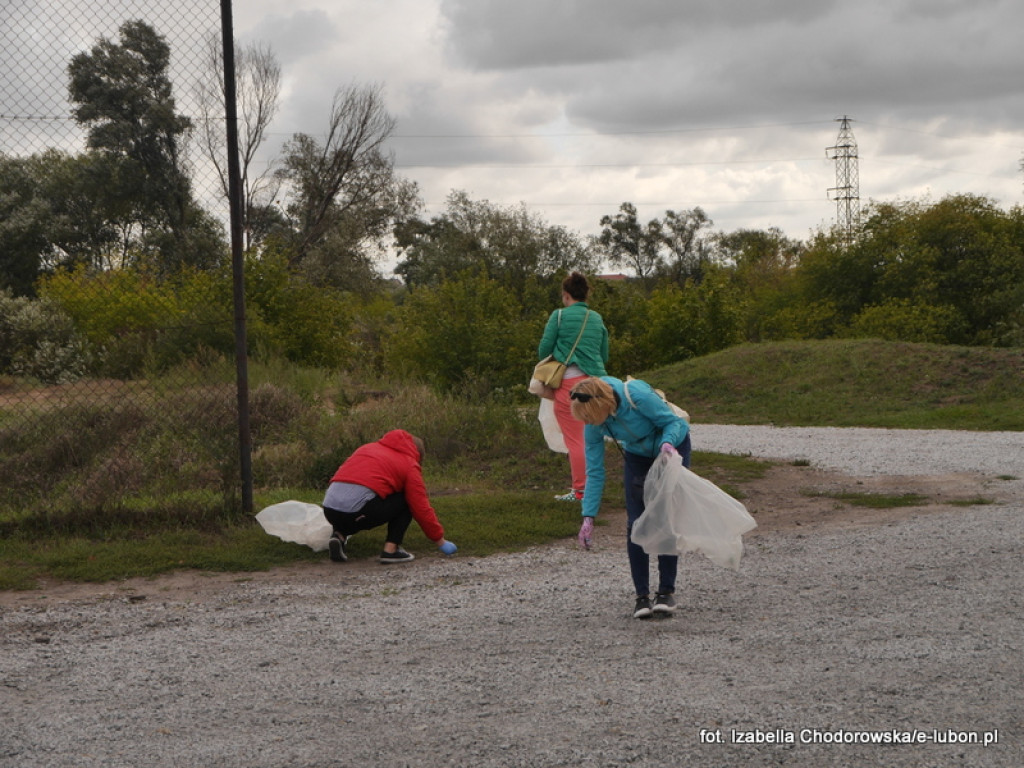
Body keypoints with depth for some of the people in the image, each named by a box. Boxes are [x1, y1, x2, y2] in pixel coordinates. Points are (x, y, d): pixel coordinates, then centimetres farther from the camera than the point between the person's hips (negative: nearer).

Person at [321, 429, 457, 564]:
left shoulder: (367, 447, 29)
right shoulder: (410, 465, 13)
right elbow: (422, 509, 12)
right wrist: (440, 541, 23)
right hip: (358, 510, -5)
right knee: (405, 501, 17)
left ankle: (339, 535, 10)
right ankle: (391, 550, 5)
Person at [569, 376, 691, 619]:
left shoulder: (637, 395, -36)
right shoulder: (593, 426, -20)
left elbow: (672, 421, -22)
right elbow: (594, 472, -12)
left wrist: (667, 443, -43)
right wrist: (588, 517, -14)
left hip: (672, 447, -3)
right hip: (637, 456, 4)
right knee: (636, 524, -7)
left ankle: (667, 591, 3)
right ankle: (642, 595, 1)